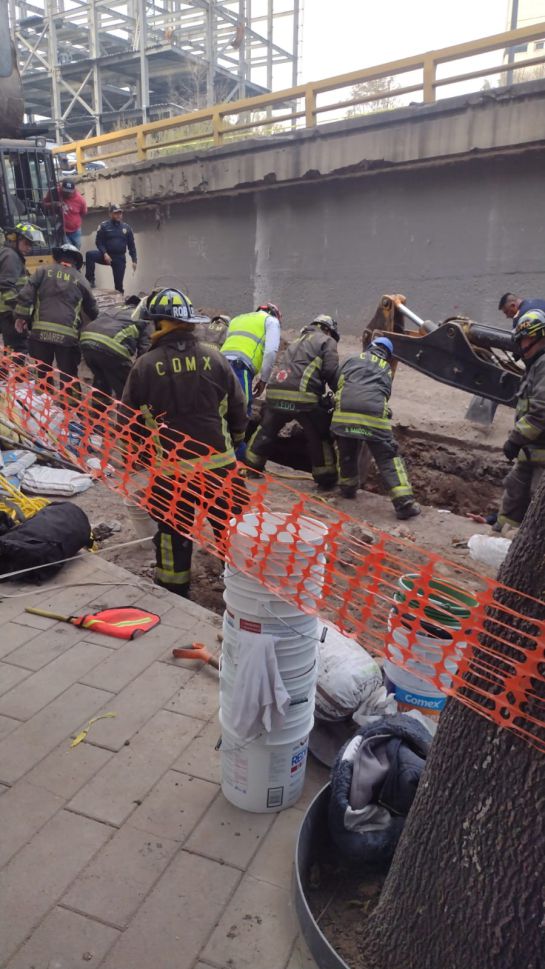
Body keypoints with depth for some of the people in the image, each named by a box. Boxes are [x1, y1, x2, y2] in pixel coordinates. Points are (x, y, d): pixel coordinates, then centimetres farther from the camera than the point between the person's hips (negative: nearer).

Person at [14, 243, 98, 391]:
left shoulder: (43, 271, 14)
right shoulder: (80, 280, 15)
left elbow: (25, 294, 3)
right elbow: (92, 309, 23)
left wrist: (21, 316, 10)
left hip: (40, 331, 1)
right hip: (68, 334, -1)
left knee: (42, 373, 15)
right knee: (68, 376, 7)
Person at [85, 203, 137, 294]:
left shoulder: (126, 227, 6)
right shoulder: (104, 225, -2)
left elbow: (131, 245, 9)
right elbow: (98, 242, -4)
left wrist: (134, 260, 1)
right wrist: (105, 253, -19)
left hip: (120, 258, 2)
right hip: (106, 255, -1)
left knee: (119, 283, 2)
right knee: (90, 254, -29)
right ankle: (90, 280, -21)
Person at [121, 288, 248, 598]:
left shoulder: (145, 365, -8)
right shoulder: (215, 358, -3)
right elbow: (238, 408, 3)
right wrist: (233, 441, 19)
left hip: (170, 466, -1)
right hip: (218, 461, 2)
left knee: (173, 529, 14)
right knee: (229, 524, 16)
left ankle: (174, 587, 27)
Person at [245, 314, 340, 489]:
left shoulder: (297, 342, 33)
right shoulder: (327, 341, 13)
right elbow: (331, 372, -2)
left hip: (275, 393, 6)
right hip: (303, 397, -6)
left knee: (266, 430, 23)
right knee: (321, 437, 8)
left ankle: (251, 466, 32)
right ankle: (326, 478, 13)